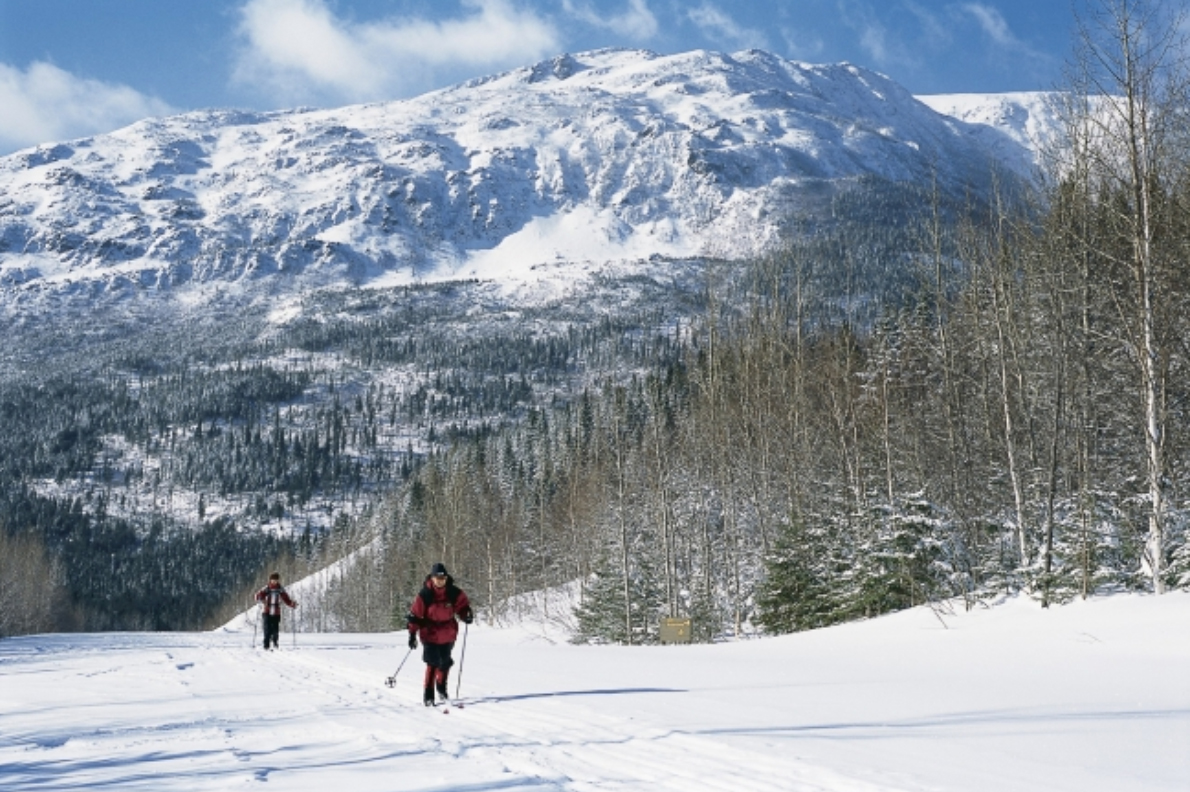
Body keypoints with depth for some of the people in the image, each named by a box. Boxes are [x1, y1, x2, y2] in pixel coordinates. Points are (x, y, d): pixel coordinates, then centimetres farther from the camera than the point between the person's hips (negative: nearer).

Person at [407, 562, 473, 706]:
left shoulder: (454, 593, -9)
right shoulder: (424, 595, -14)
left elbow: (462, 606, 7)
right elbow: (415, 615, -8)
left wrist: (467, 615, -15)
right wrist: (412, 635, -9)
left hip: (448, 634, 3)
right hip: (430, 634, -3)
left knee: (445, 663, 13)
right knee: (433, 664, -10)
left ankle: (441, 688, 36)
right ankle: (428, 695, 0)